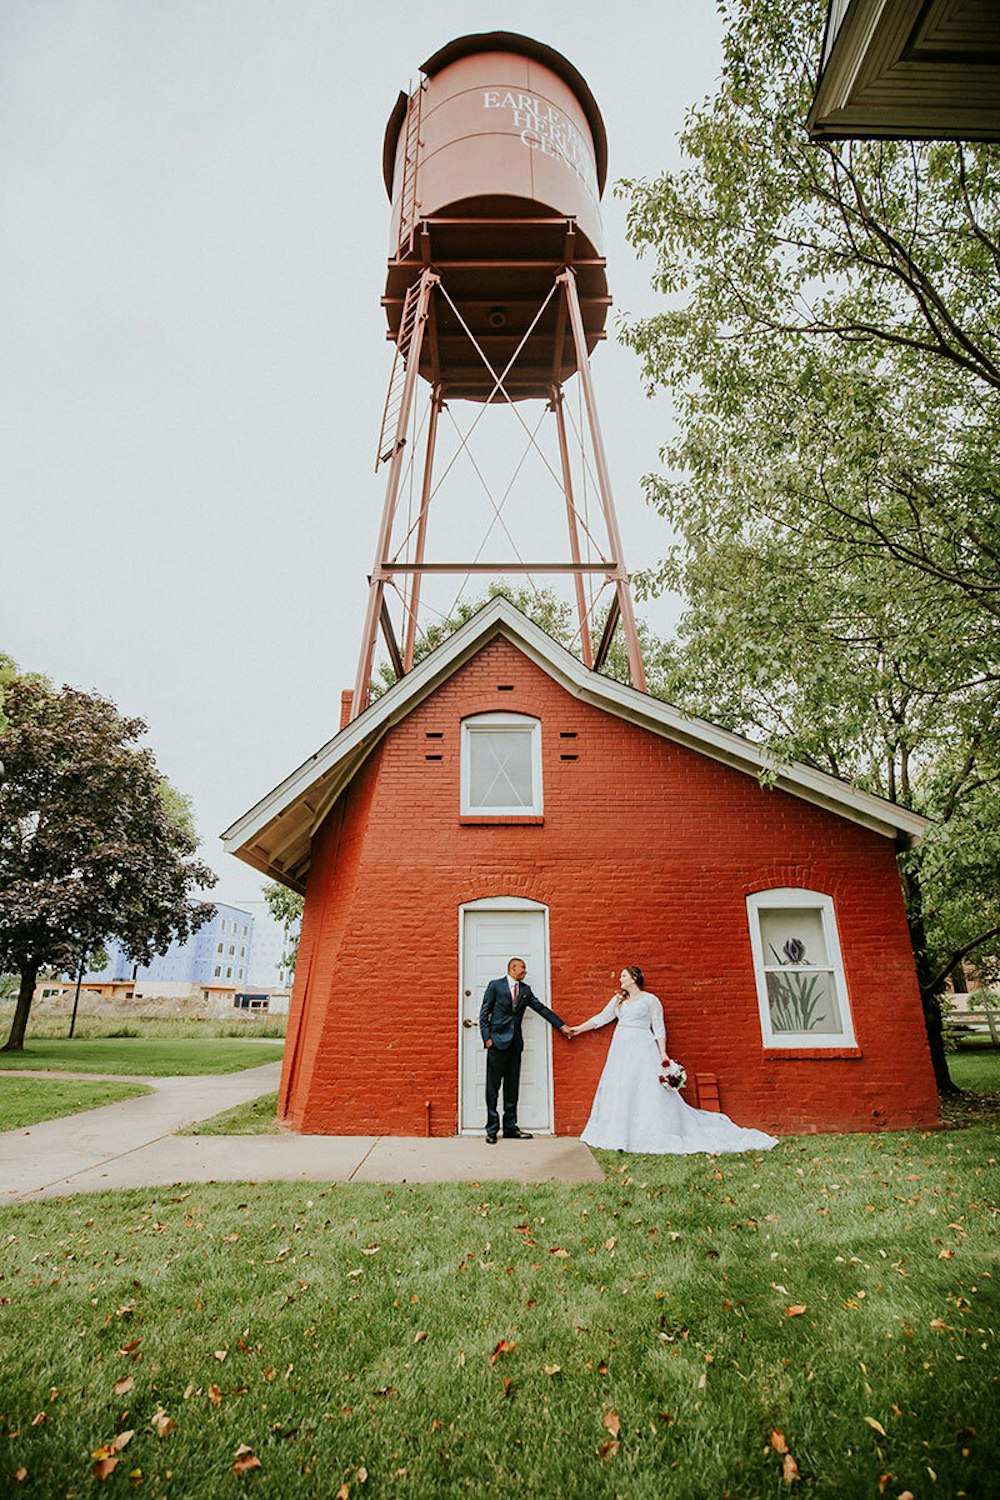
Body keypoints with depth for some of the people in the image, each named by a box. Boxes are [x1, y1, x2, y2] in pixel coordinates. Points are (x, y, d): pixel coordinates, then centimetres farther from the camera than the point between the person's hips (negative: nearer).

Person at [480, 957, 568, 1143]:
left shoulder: (526, 990, 14)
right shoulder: (495, 985, 0)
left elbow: (541, 1008, 13)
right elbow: (484, 1014, -2)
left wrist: (561, 1025, 8)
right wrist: (487, 1037, -9)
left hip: (515, 1043, 5)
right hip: (497, 1042, -5)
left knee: (512, 1087, 9)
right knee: (493, 1087, 0)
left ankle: (510, 1128, 18)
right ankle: (492, 1129, 8)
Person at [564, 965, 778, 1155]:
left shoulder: (650, 1000, 0)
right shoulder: (618, 999, 15)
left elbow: (659, 1028, -3)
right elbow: (601, 1018, 17)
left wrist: (663, 1054, -12)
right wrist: (578, 1029, 15)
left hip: (643, 1049, -6)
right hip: (621, 1049, 6)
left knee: (649, 1091, -8)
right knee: (618, 1090, 3)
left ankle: (660, 1137, -2)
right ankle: (622, 1137, 8)